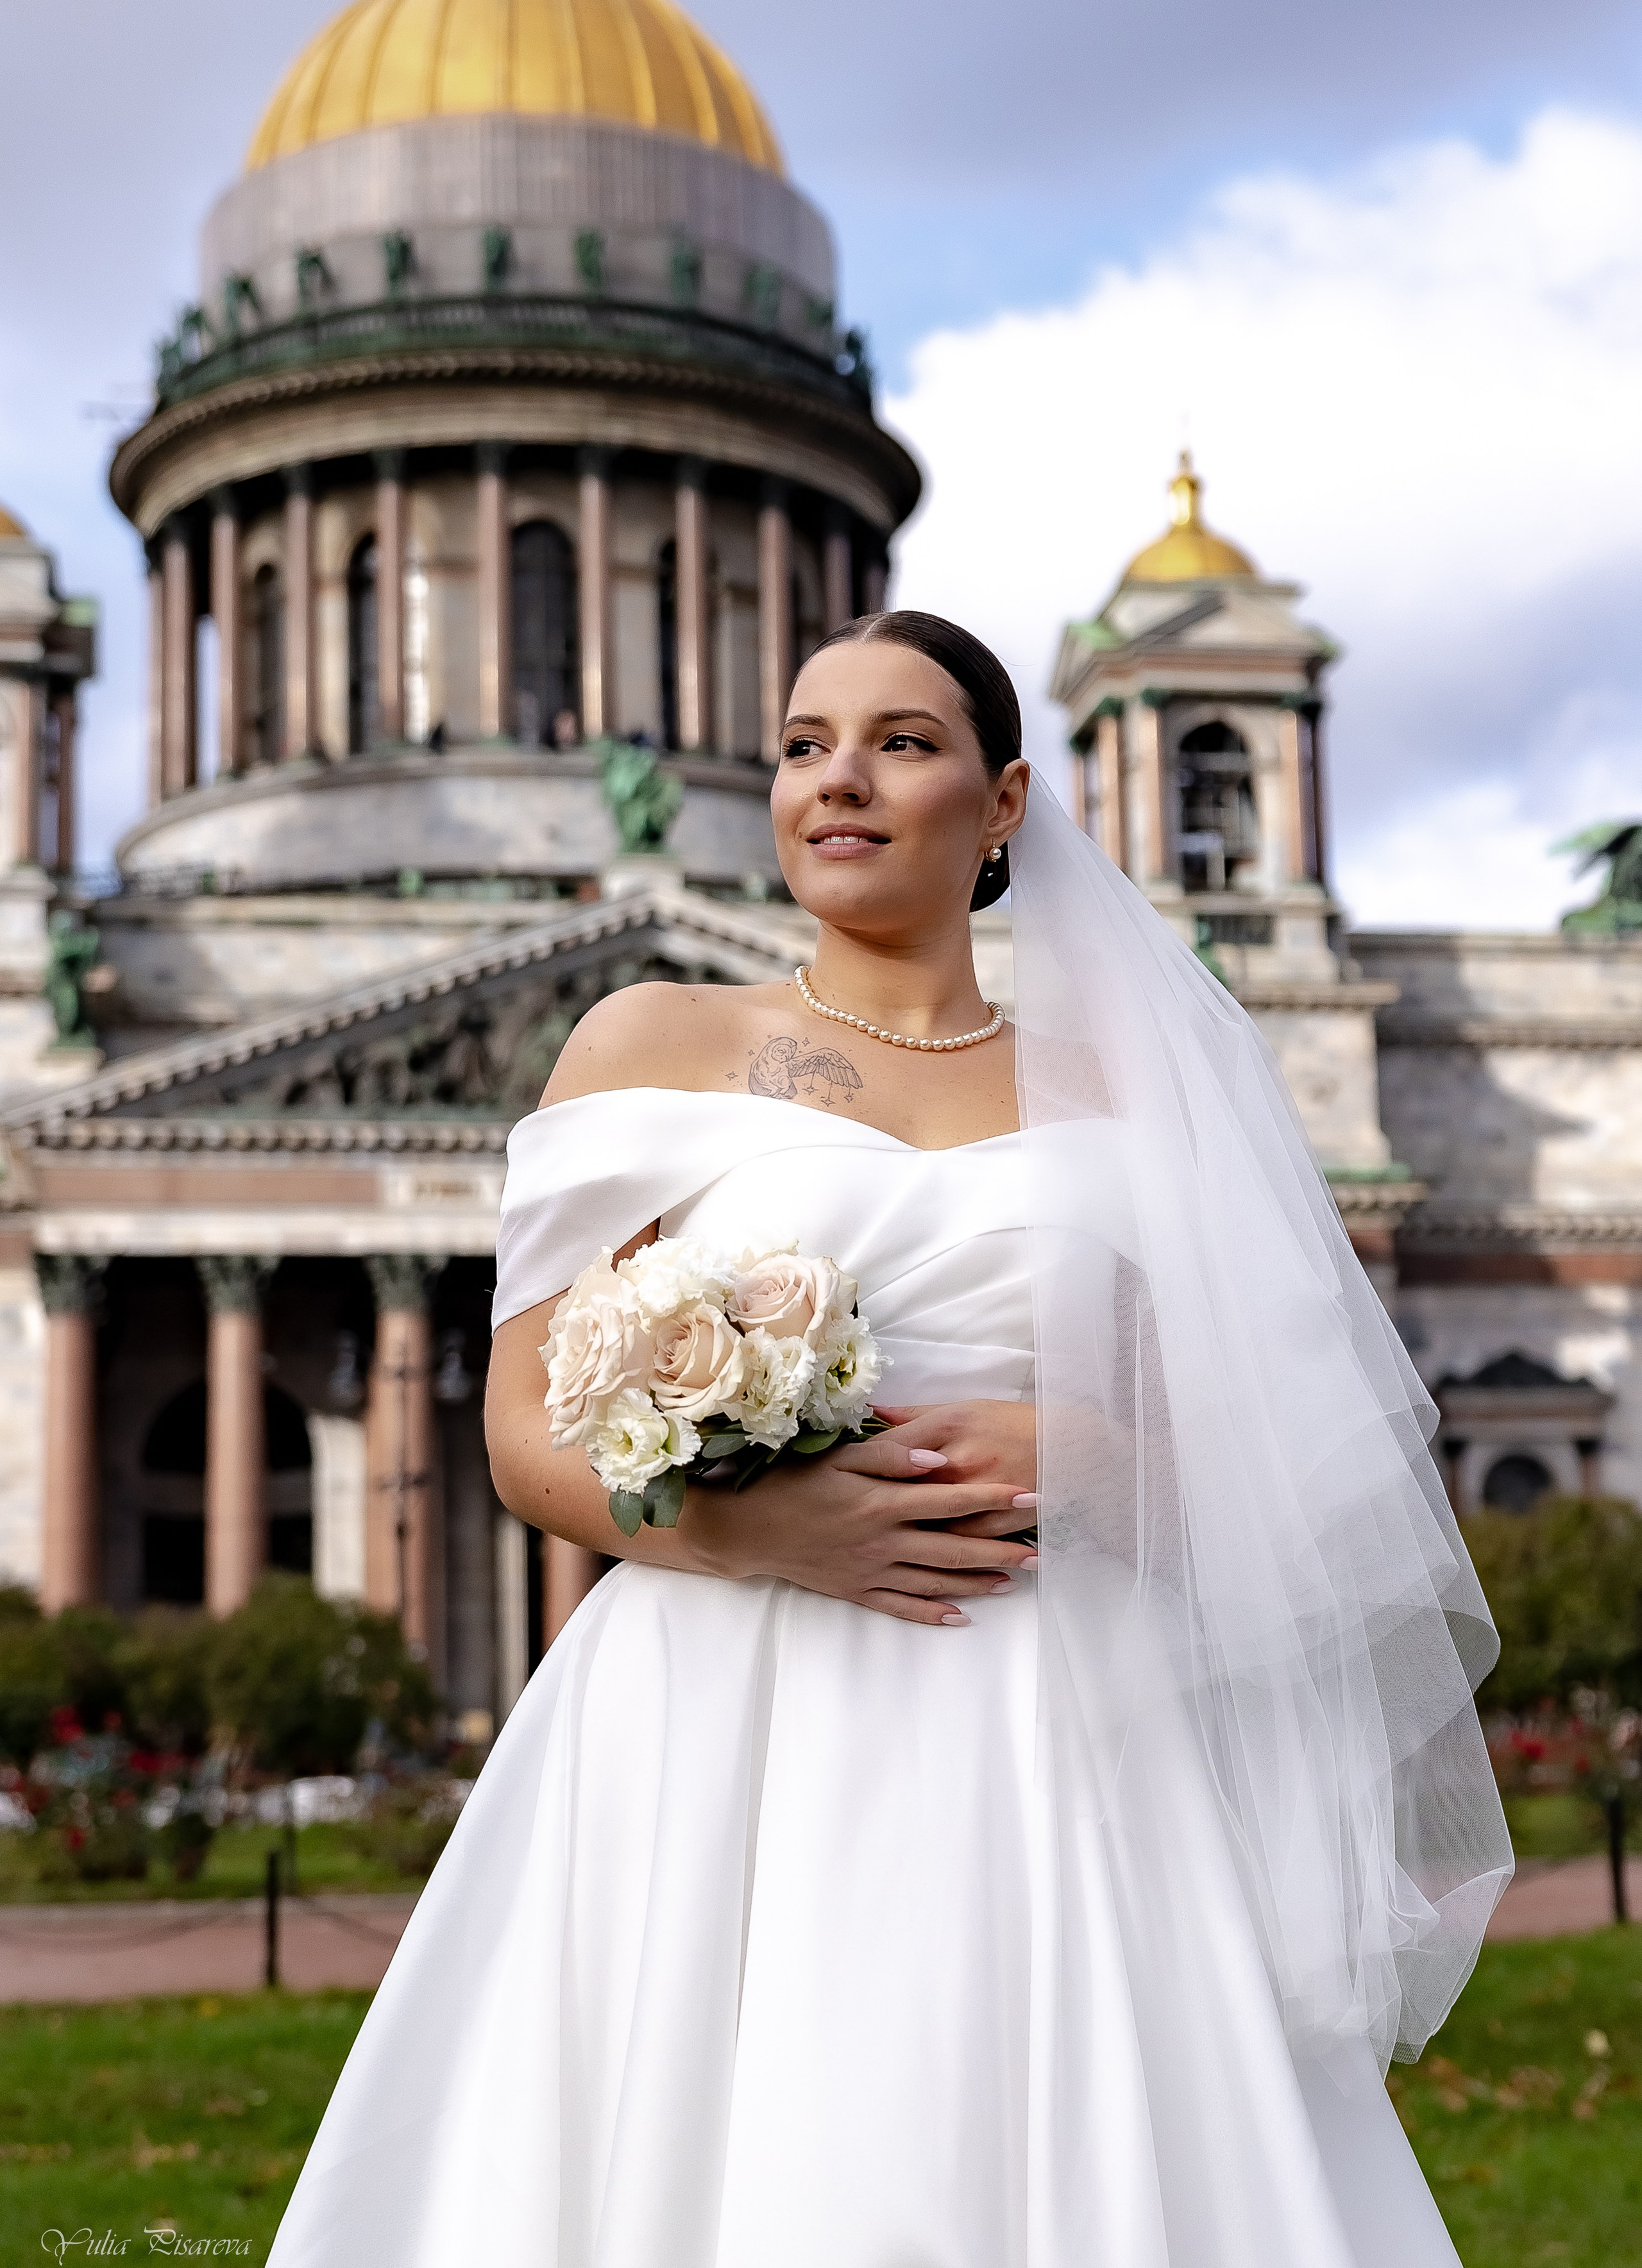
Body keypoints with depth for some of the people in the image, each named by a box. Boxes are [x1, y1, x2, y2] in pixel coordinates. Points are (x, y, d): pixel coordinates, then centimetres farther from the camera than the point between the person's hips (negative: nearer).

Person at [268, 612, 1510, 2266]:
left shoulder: (1115, 1081, 14)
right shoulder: (656, 1042, 9)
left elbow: (1254, 1438, 11)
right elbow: (530, 1434, 4)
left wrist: (1070, 1457, -10)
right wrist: (746, 1523, -15)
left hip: (1060, 1757, 1)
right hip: (727, 1744, -1)